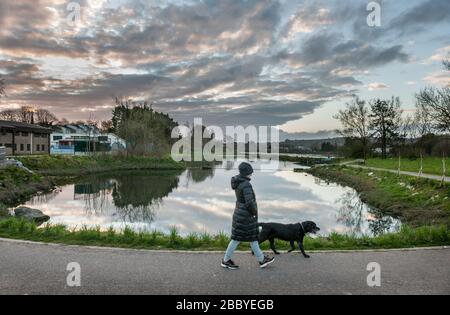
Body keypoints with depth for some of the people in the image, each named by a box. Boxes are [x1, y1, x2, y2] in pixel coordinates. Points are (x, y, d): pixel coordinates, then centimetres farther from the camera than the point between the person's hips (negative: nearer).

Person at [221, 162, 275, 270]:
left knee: (253, 237, 17)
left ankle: (262, 260, 29)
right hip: (245, 216, -10)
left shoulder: (238, 181, 4)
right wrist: (254, 212, -12)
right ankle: (226, 260, 18)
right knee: (237, 238, 4)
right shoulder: (246, 184, -25)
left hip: (241, 213, 10)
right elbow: (249, 202, -29)